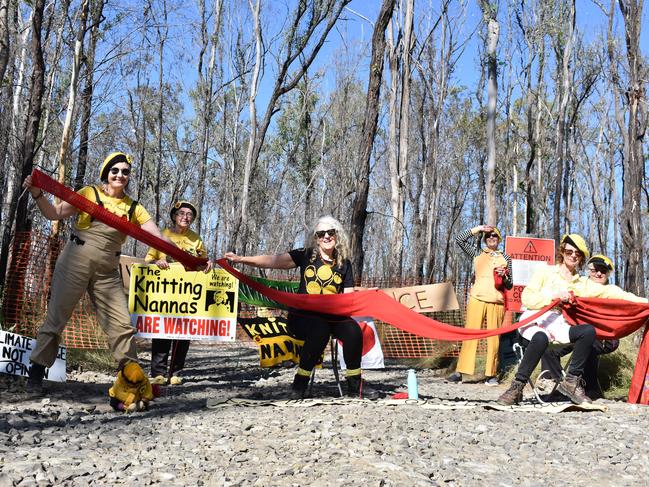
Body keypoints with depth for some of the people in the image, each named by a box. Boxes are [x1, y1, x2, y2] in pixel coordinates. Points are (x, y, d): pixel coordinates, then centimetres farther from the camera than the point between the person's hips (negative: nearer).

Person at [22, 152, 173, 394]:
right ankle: (36, 373, 14)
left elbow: (158, 237, 0)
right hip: (76, 261, -3)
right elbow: (55, 213, -3)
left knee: (121, 324, 1)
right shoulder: (89, 193, 1)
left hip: (107, 271, 3)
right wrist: (37, 194, -20)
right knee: (57, 316, 1)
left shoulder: (134, 208, 8)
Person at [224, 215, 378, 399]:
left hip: (331, 316, 3)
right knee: (320, 331, -34)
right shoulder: (306, 255, 4)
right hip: (303, 315, -3)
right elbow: (274, 261, -6)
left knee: (353, 330, -26)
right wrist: (241, 259, -17)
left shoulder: (344, 263, 11)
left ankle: (355, 384, -7)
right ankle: (299, 384, -17)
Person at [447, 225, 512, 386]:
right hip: (477, 298, -1)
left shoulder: (505, 257, 18)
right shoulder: (477, 253, 15)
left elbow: (509, 285, 18)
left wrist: (504, 276, -3)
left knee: (493, 337, -4)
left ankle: (491, 375, 0)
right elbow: (459, 239, 4)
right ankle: (459, 372, -9)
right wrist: (478, 228, 4)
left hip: (496, 300, 1)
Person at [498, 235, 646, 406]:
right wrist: (553, 296, -10)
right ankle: (516, 387, -27)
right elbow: (526, 298, 1)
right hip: (535, 322, -4)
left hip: (558, 327, 4)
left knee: (589, 331, -26)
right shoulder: (546, 272, 11)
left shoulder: (583, 283, 21)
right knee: (541, 338, -39)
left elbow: (608, 291, 9)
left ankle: (571, 380, -15)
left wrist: (640, 300, -1)